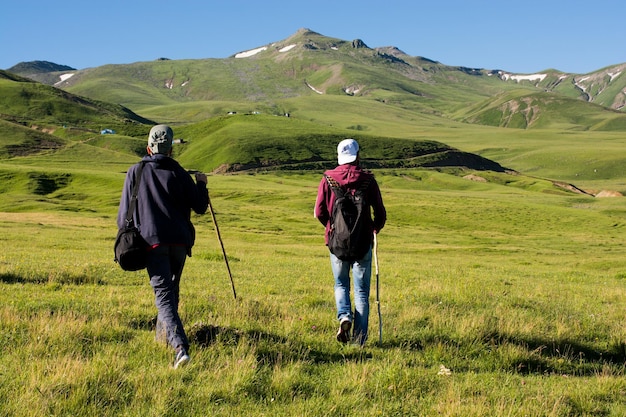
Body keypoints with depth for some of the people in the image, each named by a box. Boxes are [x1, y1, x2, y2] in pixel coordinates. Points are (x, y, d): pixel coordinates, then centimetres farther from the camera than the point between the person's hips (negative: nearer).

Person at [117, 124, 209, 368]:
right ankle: (163, 334, 35)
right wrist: (201, 184, 22)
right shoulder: (178, 173, 5)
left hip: (153, 240, -2)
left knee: (163, 294, -10)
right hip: (180, 241, 2)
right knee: (171, 289, 24)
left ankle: (180, 346, -27)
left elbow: (125, 212, 6)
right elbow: (200, 207, 4)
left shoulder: (136, 172, 5)